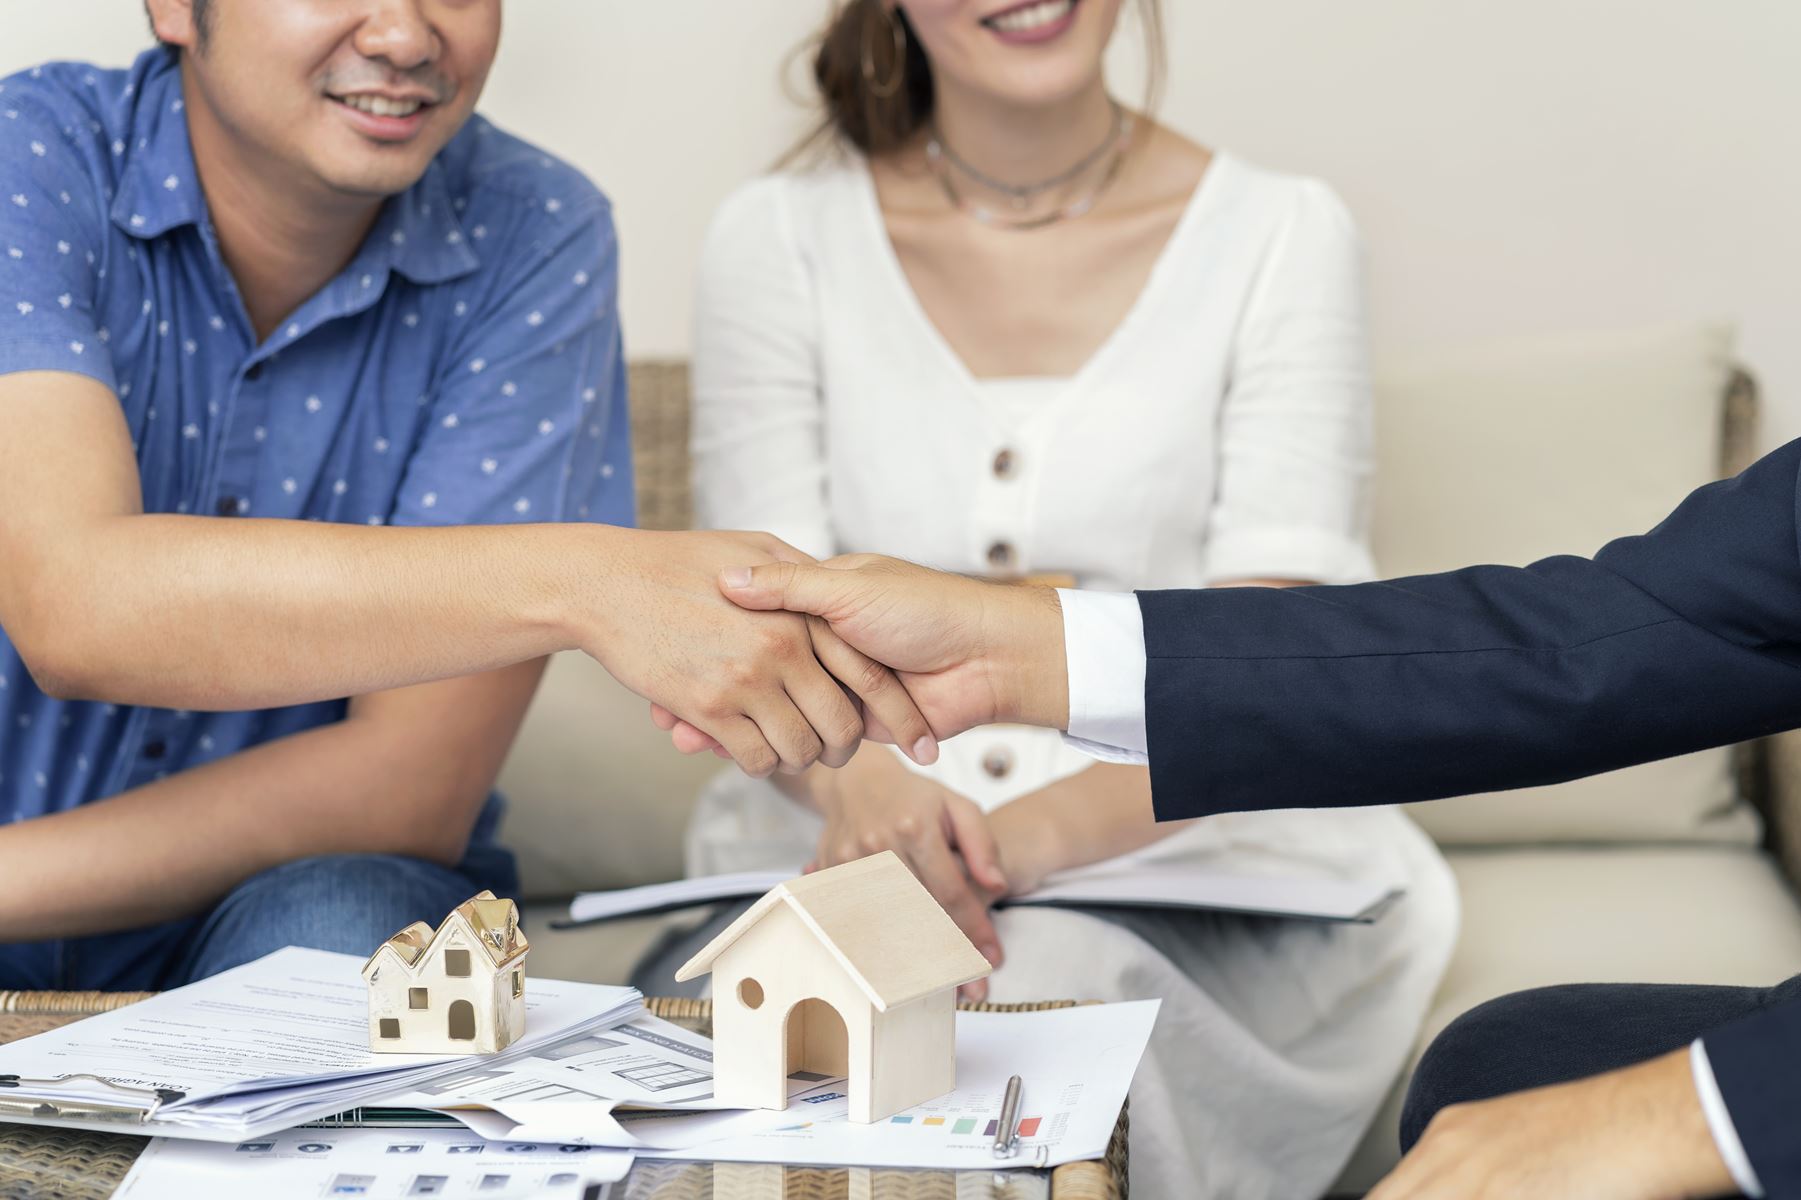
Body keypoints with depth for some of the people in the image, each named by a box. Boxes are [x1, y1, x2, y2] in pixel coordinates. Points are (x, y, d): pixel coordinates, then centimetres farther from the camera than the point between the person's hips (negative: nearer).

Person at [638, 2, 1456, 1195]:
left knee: (1042, 992, -36)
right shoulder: (778, 238, 8)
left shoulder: (1283, 237, 4)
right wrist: (863, 788, -27)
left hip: (1201, 887, -1)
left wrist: (1038, 833, -28)